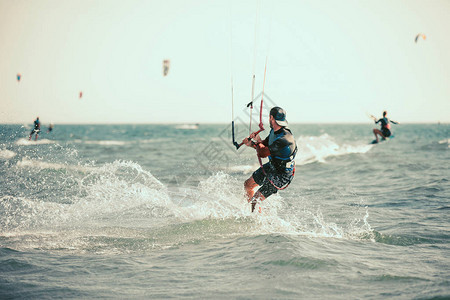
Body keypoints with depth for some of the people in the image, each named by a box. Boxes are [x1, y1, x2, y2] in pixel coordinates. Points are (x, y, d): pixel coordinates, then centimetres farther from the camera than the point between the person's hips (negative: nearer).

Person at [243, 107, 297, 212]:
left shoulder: (284, 139, -35)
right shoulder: (275, 130, -5)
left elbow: (262, 153, -30)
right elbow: (265, 145, 10)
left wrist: (258, 142, -9)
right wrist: (251, 143, -8)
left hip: (281, 175, -10)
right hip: (271, 166, 10)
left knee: (255, 200, -11)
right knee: (248, 185, 19)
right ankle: (253, 211, 38)